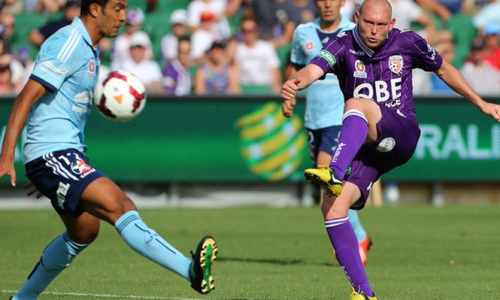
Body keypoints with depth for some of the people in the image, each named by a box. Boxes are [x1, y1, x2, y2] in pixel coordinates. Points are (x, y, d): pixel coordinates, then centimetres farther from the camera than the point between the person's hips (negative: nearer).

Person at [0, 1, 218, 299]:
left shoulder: (88, 50, 17)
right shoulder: (68, 43, -14)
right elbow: (26, 98, -20)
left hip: (67, 153, 11)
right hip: (52, 154, -11)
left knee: (84, 232, 21)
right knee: (120, 206, -24)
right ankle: (190, 269, -40)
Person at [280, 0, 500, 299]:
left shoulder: (407, 42, 2)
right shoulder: (343, 45, -2)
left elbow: (444, 69, 20)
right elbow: (315, 68, -23)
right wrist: (296, 81, -46)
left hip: (402, 136, -2)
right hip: (366, 147, 3)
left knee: (356, 104, -33)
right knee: (333, 206, -17)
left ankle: (335, 173, -57)